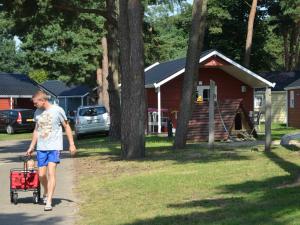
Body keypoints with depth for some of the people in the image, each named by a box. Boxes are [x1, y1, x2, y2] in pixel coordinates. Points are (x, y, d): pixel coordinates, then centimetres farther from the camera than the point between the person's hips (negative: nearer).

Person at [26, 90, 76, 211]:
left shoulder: (57, 110, -7)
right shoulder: (37, 112, 8)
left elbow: (67, 127, 1)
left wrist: (72, 144, -1)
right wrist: (31, 147, 19)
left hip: (54, 147, -5)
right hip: (41, 148, 5)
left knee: (51, 172, -13)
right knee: (41, 175, 5)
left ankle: (49, 201, -12)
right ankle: (46, 192, 33)